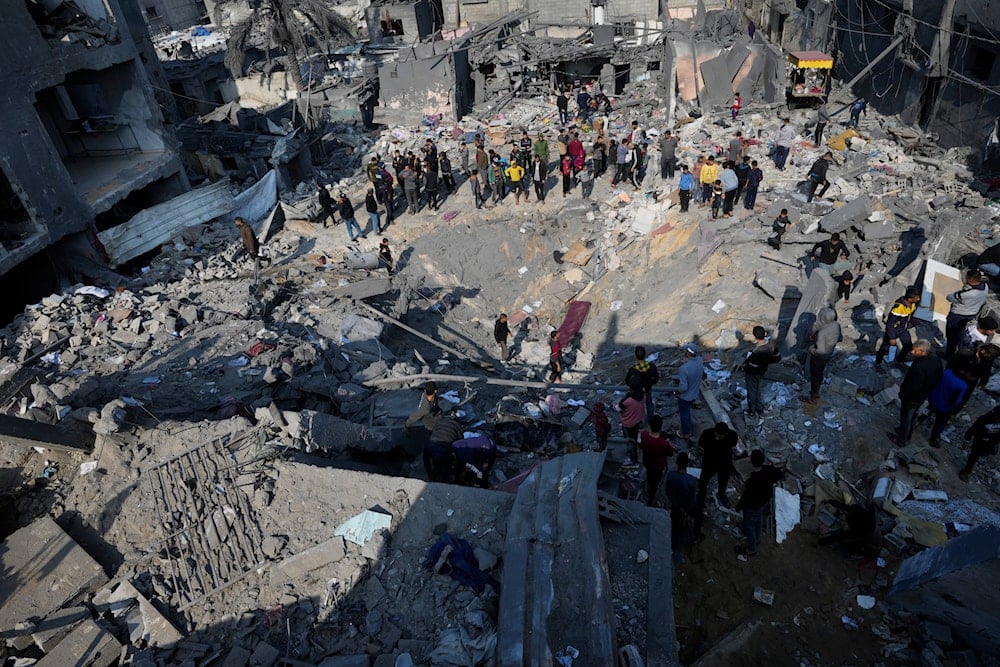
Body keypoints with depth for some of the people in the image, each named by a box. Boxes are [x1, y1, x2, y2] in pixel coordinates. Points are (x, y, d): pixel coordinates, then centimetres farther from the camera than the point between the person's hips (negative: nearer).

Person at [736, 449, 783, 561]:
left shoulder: (752, 481, -42)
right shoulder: (769, 470, -25)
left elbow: (746, 497, -28)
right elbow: (781, 475, -2)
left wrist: (739, 506, -9)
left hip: (753, 507, -7)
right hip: (765, 501, 7)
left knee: (749, 526, 19)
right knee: (759, 519, 33)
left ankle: (751, 549, 41)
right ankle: (756, 538, 60)